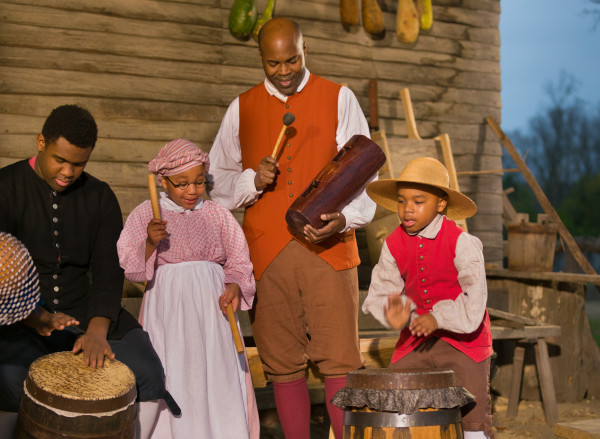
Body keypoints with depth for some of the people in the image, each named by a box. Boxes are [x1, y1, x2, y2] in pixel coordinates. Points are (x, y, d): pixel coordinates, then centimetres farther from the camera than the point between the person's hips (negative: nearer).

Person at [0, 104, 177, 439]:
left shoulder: (100, 197, 6)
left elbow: (109, 268, -3)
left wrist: (97, 329, -21)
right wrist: (37, 318, -28)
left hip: (83, 312, 3)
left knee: (149, 374, -19)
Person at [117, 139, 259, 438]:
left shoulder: (218, 216, 8)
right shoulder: (145, 215, 2)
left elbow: (239, 262, 11)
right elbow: (131, 269, -1)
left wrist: (235, 286, -9)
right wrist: (150, 243, -18)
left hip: (212, 310, 2)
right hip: (168, 314, -2)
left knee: (219, 379, -1)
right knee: (172, 382, -3)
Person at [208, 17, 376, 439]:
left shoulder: (338, 99, 9)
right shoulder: (242, 109, 14)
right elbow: (216, 178, 18)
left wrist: (344, 218, -14)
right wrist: (252, 181, -4)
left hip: (328, 249, -2)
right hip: (267, 252, 2)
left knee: (340, 360, -7)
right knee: (283, 365, 5)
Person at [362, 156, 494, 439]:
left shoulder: (461, 242, -15)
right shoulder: (393, 244, -2)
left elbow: (475, 294, -19)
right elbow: (382, 291, -2)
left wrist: (439, 318, -27)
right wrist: (393, 313, -24)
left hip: (463, 338, -4)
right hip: (416, 338, 4)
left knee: (472, 413, -5)